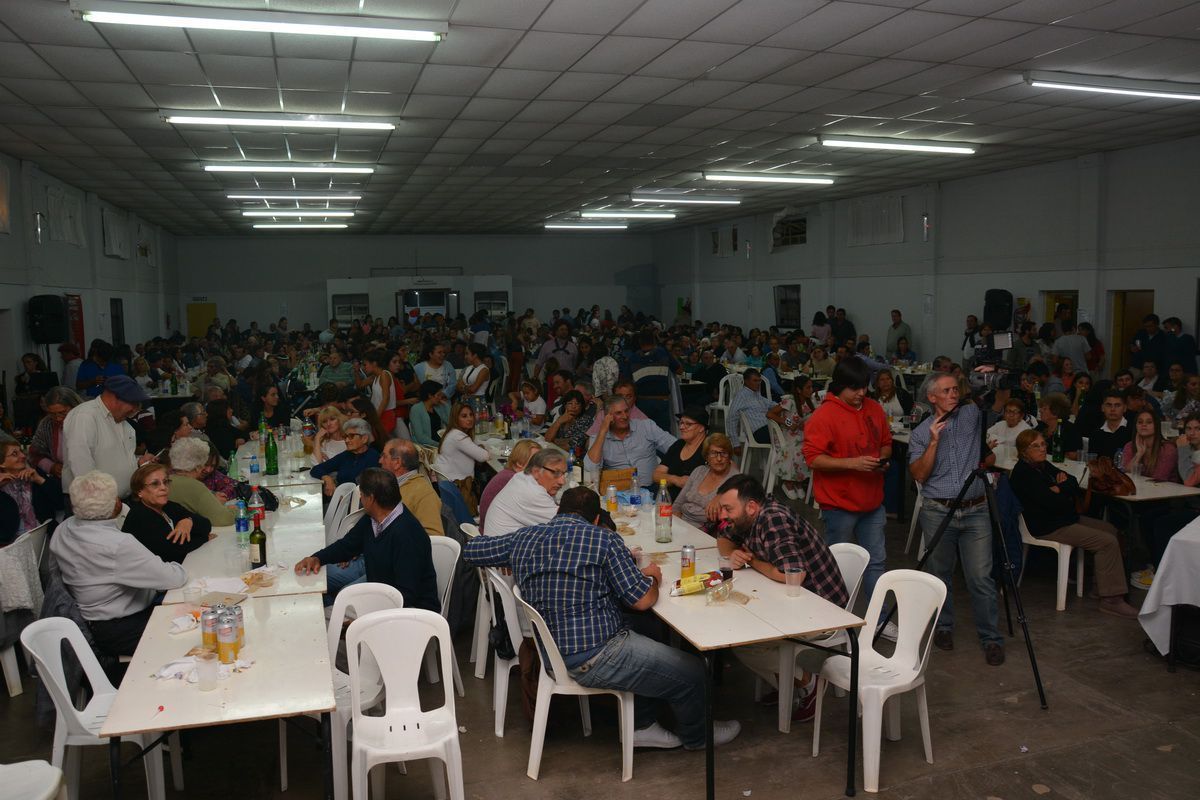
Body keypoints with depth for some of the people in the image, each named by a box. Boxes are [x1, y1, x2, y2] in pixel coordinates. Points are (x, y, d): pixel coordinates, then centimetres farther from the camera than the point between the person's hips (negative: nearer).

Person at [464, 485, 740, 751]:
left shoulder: (523, 539, 5)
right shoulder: (604, 539, -11)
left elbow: (469, 550, 19)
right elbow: (642, 600, -12)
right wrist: (652, 577, 9)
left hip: (551, 653, 8)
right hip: (595, 658, -8)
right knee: (694, 672, 7)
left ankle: (642, 725, 36)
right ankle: (695, 736, 33)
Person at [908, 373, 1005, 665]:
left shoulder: (972, 415, 8)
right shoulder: (920, 432, 4)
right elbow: (919, 474, -4)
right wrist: (934, 441, -13)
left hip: (975, 510, 0)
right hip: (937, 512, 0)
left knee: (981, 577, -3)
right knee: (941, 574, 10)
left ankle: (991, 638, 8)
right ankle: (943, 627, 28)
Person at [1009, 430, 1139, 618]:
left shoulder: (1043, 465, 10)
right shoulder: (1023, 474, -20)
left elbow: (1074, 483, 9)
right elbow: (1053, 503, -25)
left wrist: (1059, 488, -13)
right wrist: (1068, 491, -6)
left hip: (1063, 518, 11)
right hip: (1047, 528, -10)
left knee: (1110, 530, 15)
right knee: (1108, 542, -15)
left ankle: (1100, 587, 15)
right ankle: (1110, 599, -12)